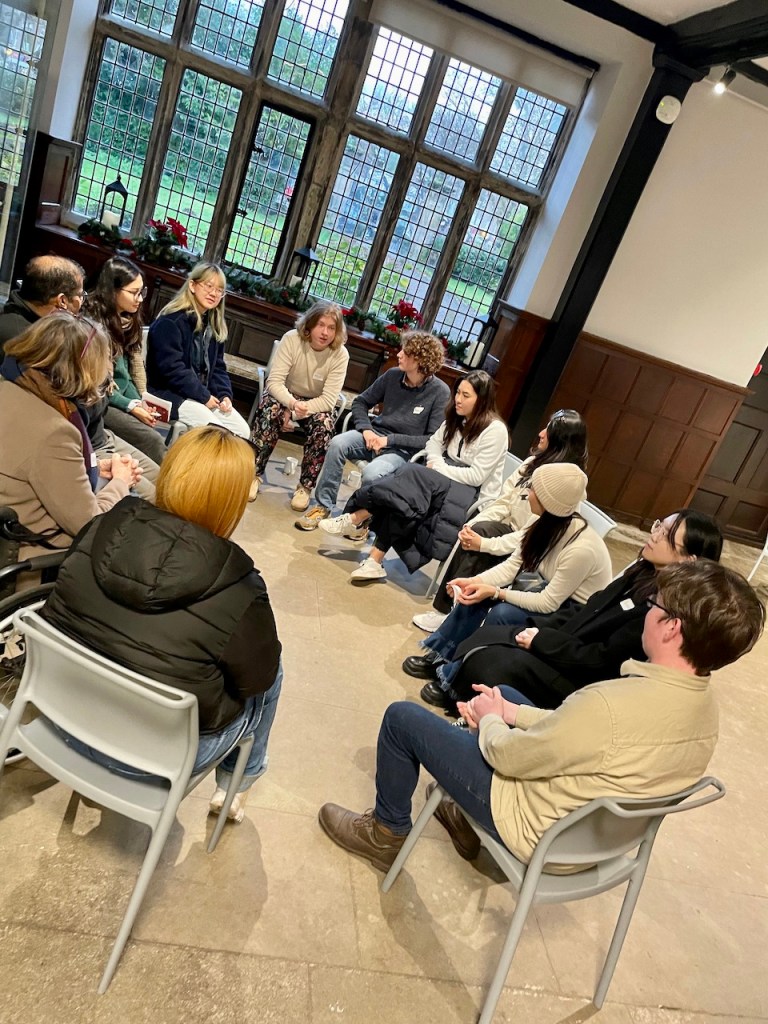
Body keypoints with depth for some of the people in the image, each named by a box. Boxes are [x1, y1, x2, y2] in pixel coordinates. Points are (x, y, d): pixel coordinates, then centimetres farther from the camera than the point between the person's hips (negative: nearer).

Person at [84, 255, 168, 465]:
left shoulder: (128, 319, 9)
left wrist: (140, 401, -4)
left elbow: (129, 368, 9)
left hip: (121, 395, 7)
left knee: (165, 438, -15)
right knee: (152, 440, -24)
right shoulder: (92, 321, -14)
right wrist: (131, 406, -16)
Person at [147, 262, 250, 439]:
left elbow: (217, 366, 13)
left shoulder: (214, 325, 11)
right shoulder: (171, 321, -15)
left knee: (242, 430, -5)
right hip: (169, 392, -8)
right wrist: (204, 396, -19)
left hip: (205, 395, 8)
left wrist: (224, 394, -5)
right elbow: (172, 368, -22)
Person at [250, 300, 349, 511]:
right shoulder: (292, 339, -20)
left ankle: (305, 486, -16)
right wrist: (292, 404, -42)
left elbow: (329, 400, -21)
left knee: (325, 425, -31)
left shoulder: (340, 355, -19)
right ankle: (254, 473, -19)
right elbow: (274, 381, -23)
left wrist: (297, 411, -33)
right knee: (270, 409, -32)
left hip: (316, 404, 0)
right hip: (285, 396, 0)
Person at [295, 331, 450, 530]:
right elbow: (361, 402, 11)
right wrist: (366, 429, -9)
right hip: (375, 435, 4)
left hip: (403, 450, -4)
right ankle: (323, 507, -13)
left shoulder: (440, 392, -11)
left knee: (372, 473, -33)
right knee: (337, 443, -24)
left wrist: (390, 439, -17)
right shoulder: (393, 375, 1)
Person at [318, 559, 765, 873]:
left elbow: (507, 756, -23)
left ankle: (387, 833, 25)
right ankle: (469, 824, 37)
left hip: (536, 833, -7)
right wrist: (513, 713, 0)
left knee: (402, 717, 1)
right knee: (503, 694, 25)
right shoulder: (705, 705, -11)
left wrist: (490, 719, -3)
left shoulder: (611, 704, -38)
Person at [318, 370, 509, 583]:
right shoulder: (457, 419, 8)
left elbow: (477, 476, -18)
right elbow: (434, 442, 14)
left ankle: (355, 521, -24)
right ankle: (375, 561, -29)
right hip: (447, 482, 7)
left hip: (474, 494, -7)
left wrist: (440, 468, -14)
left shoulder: (495, 430, -15)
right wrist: (435, 463, -8)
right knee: (401, 498, -25)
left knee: (413, 474, -29)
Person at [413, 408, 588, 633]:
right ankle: (445, 607, -20)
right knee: (477, 531, -24)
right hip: (510, 529, 6)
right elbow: (504, 501, 3)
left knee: (483, 531, -28)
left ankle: (450, 610, -19)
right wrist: (472, 524, -12)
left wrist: (484, 543, -27)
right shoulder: (535, 461, 4)